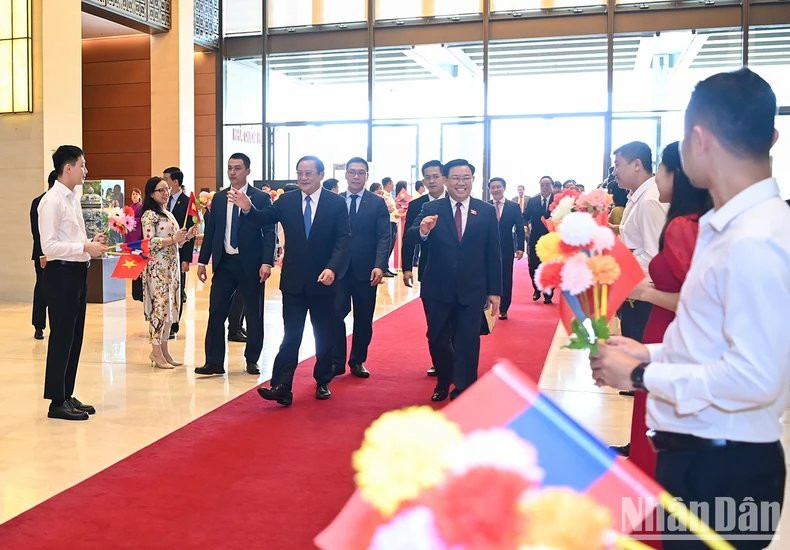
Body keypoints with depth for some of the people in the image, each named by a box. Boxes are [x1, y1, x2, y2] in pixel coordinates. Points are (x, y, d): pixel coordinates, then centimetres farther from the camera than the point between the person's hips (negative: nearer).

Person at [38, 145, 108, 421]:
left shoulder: (73, 198, 14)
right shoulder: (52, 201, -14)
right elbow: (49, 246, -20)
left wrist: (92, 242, 4)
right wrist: (86, 247, -22)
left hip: (77, 273, 9)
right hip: (61, 273, -9)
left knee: (74, 337, 13)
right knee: (61, 338, -3)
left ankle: (67, 395, 23)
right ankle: (57, 402, 6)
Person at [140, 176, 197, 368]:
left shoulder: (169, 214, 18)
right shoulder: (149, 215, -7)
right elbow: (149, 242, -16)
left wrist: (186, 237, 5)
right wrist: (173, 239, -22)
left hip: (172, 266, 9)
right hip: (157, 266, -9)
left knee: (170, 307, 8)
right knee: (159, 306, -8)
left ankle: (164, 350, 14)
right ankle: (156, 352, -1)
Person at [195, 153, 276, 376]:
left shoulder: (261, 198, -3)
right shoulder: (218, 198, 9)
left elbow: (269, 233, -7)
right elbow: (210, 231, 12)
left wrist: (267, 262, -16)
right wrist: (203, 261, 7)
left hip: (250, 264, -3)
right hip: (224, 263, 3)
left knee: (254, 314, 6)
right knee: (216, 312, 0)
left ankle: (252, 360, 20)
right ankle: (214, 362, 6)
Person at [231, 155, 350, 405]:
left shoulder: (336, 203, -4)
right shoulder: (286, 201, 3)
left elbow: (342, 240, -10)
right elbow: (263, 219, -6)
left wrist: (332, 268, -25)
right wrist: (248, 208, -28)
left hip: (323, 279, -1)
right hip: (294, 281, 1)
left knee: (324, 335, 12)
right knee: (290, 335, -2)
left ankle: (323, 382, 28)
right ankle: (281, 388, -6)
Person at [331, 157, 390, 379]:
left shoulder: (378, 203, 3)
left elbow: (384, 237, -4)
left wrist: (379, 266, -16)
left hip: (366, 270, 0)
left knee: (363, 319, 8)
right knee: (335, 315, -4)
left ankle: (358, 361, 22)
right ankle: (337, 362, 8)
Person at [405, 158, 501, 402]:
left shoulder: (486, 211, 0)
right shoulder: (431, 209, -2)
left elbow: (493, 254, 1)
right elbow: (409, 237, -15)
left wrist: (495, 291, -1)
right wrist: (422, 231, -38)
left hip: (472, 291, 0)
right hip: (437, 290, 1)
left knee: (468, 342, 2)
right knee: (437, 339, 13)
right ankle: (443, 381, 38)